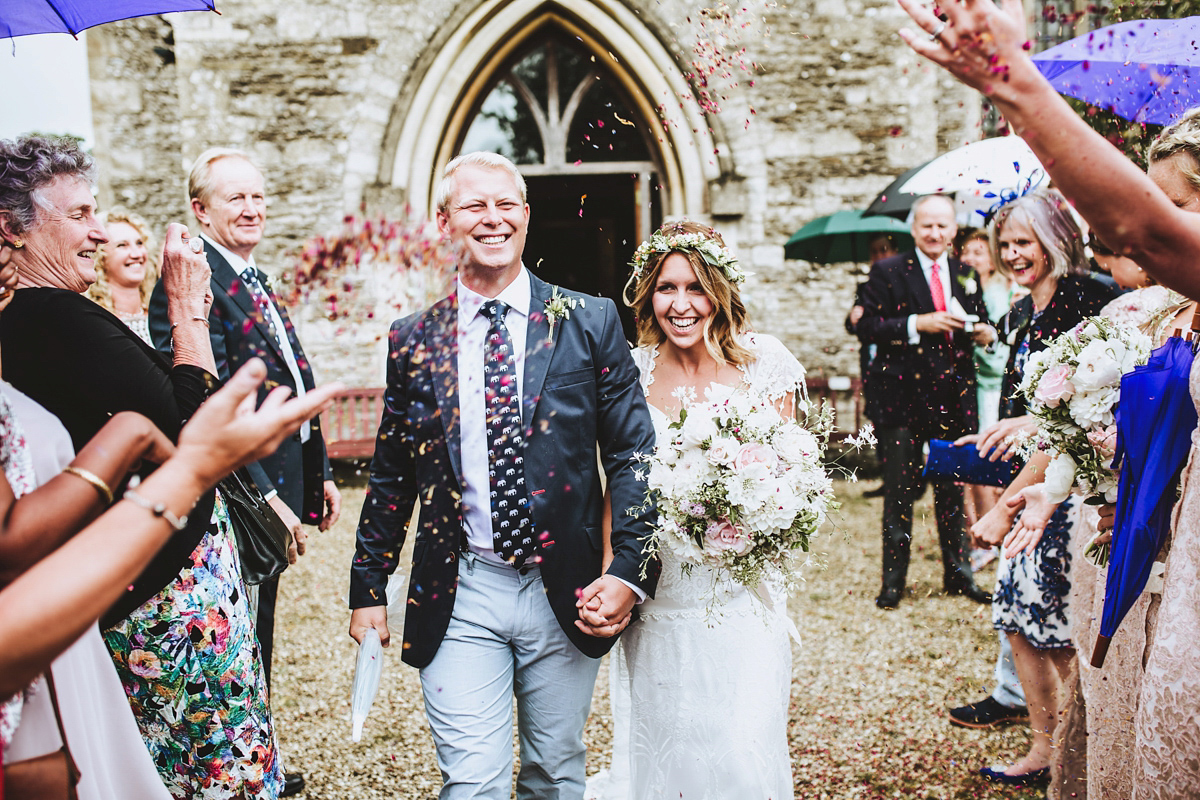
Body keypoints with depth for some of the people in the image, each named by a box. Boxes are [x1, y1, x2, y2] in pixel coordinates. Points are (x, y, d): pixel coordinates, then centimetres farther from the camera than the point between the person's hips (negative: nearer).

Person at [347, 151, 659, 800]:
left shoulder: (589, 322, -1)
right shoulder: (412, 340, 2)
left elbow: (634, 453, -1)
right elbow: (390, 475, 9)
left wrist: (629, 574, -9)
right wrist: (367, 589, 10)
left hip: (567, 594, 1)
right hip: (459, 600, 0)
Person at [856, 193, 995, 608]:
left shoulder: (966, 275, 11)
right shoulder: (887, 272, -2)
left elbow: (977, 324, 17)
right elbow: (867, 327, -9)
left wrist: (985, 333, -5)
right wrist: (917, 324, -18)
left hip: (953, 396, 4)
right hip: (904, 396, -4)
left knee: (953, 489, 13)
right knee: (900, 492, 3)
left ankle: (958, 574, 27)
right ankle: (893, 581, 13)